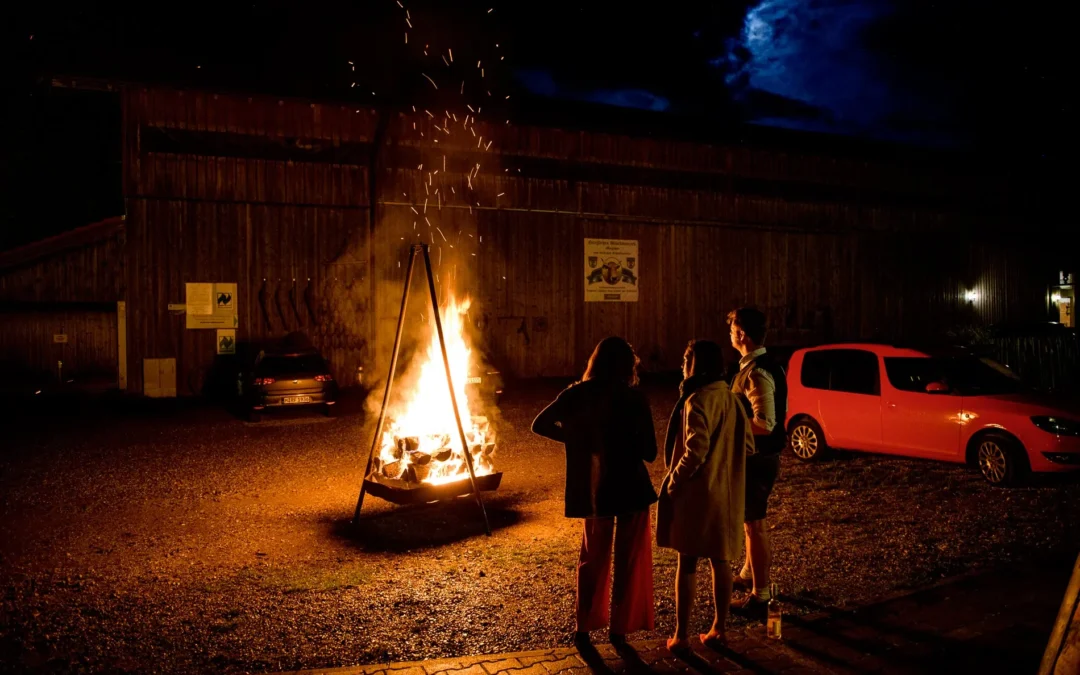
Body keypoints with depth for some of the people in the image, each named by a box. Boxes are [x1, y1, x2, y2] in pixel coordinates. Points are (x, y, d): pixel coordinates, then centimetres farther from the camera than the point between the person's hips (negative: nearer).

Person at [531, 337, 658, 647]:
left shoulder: (577, 395, -6)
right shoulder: (635, 398, -13)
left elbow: (540, 425, -6)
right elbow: (649, 452, -12)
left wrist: (577, 439, 3)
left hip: (595, 489, 3)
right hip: (631, 489, -2)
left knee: (593, 558, 19)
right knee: (629, 561, 13)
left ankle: (584, 628, 22)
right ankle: (620, 629, 18)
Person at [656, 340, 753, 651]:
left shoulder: (697, 400, -18)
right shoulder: (731, 398, 6)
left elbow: (696, 450, -24)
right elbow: (748, 442, 12)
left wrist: (673, 481, -12)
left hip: (696, 493, -7)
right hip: (727, 493, 7)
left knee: (687, 563, 4)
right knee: (721, 562, 14)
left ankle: (681, 634, 12)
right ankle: (718, 629, 23)